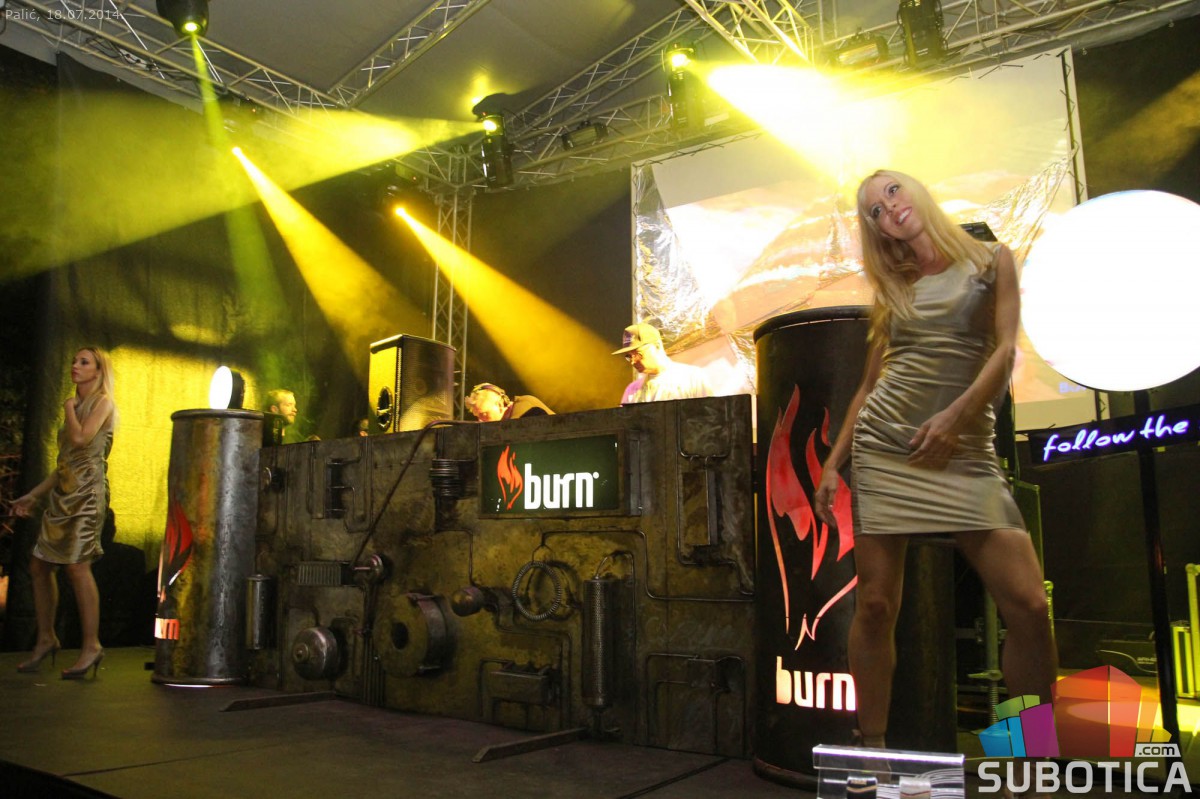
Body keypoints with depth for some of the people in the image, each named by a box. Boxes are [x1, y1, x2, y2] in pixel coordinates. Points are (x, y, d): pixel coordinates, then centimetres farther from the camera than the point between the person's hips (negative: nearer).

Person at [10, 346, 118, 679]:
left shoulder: (103, 402, 0)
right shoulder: (77, 407, 22)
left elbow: (81, 439, -17)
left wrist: (69, 408, 1)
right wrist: (34, 495, 20)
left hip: (88, 492, -8)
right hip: (64, 492, 8)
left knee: (77, 566, -14)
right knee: (39, 565, 7)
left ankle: (91, 645, -10)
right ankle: (46, 638, 18)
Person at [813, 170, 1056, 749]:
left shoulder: (991, 260, 11)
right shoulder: (894, 289, 16)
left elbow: (1006, 348, -2)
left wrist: (958, 413, -17)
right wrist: (832, 464, 10)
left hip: (963, 451, -2)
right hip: (882, 447, 2)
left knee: (1028, 605, -12)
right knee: (875, 605, -2)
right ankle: (872, 747, 9)